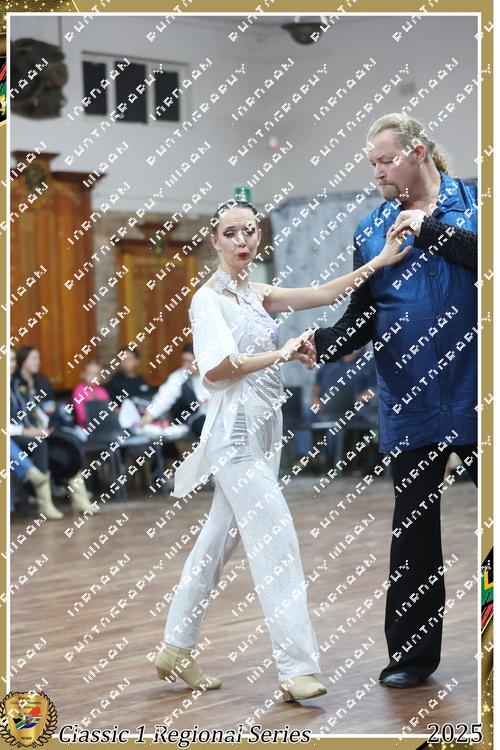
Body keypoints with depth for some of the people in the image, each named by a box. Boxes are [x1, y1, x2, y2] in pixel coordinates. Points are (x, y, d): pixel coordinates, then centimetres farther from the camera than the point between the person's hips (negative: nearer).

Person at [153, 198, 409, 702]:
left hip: (262, 430, 8)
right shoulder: (209, 298, -5)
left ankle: (176, 651, 19)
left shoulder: (256, 296, 16)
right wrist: (282, 354, -12)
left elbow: (325, 293, 9)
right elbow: (216, 368, -16)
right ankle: (296, 667, -15)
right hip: (235, 429, -8)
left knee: (219, 539, 11)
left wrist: (380, 262, 0)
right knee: (276, 541, -14)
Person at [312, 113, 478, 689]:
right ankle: (412, 652, 16)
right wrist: (322, 343, -12)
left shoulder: (474, 203, 1)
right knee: (413, 528, 7)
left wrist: (430, 228, -19)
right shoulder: (371, 230, 8)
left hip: (476, 398, -2)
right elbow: (363, 318, 6)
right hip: (411, 405, 3)